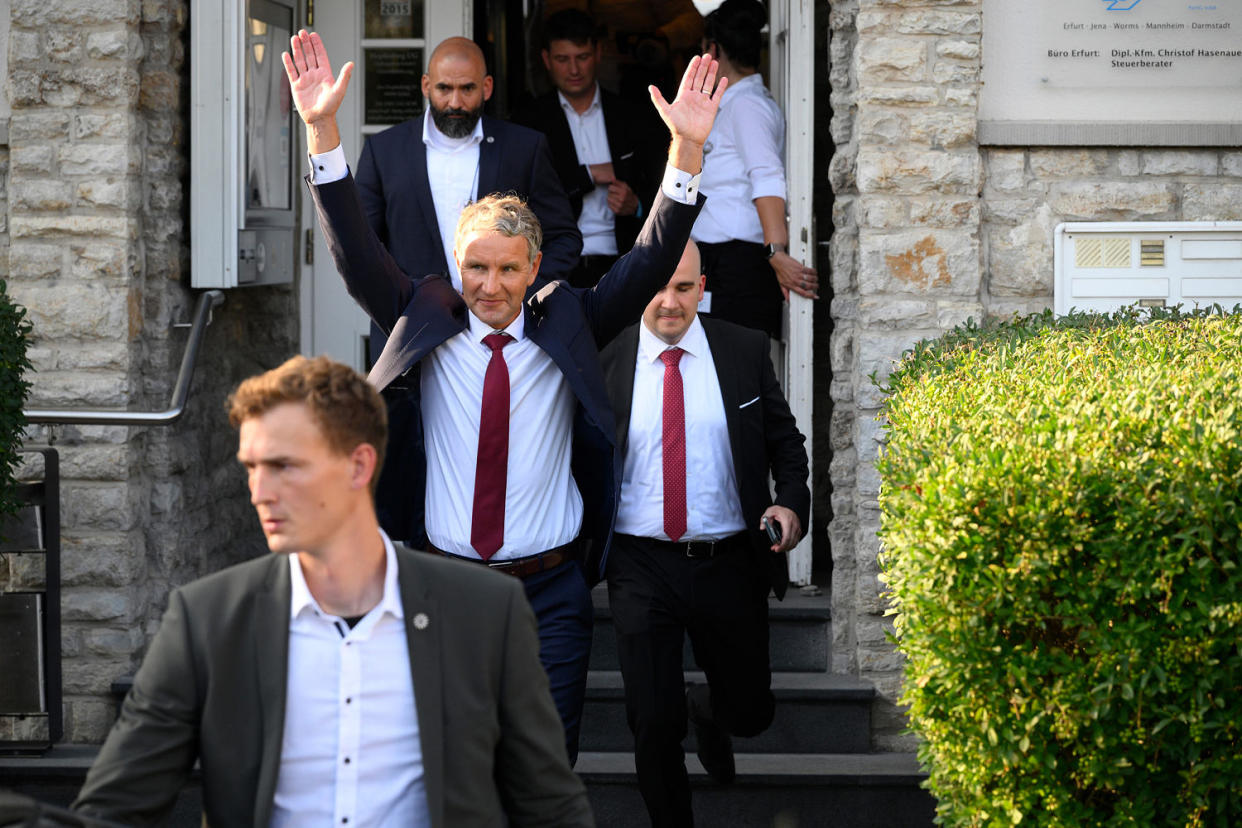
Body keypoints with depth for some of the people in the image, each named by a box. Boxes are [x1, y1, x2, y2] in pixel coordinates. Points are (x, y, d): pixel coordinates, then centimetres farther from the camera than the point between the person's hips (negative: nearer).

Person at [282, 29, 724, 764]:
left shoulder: (566, 327, 2)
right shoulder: (427, 323, 3)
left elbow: (650, 265, -5)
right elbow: (357, 254, -4)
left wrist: (687, 150, -18)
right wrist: (323, 131, -16)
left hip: (550, 592, 0)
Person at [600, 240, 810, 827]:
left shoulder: (745, 351, 1)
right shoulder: (605, 361, -1)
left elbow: (785, 441, 9)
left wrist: (792, 501, -9)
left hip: (729, 563, 1)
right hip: (641, 565, -1)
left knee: (749, 712, 11)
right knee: (653, 723, -3)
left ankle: (706, 711, 47)